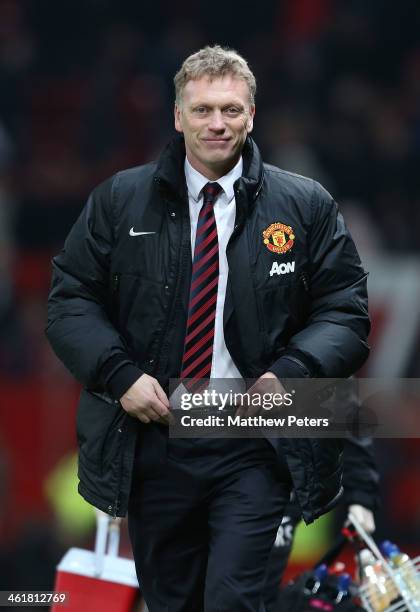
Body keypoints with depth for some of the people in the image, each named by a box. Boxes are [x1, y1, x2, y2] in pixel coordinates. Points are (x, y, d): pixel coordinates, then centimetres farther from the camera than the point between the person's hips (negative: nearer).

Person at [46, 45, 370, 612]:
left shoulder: (306, 206, 2)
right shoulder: (120, 199, 4)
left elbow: (345, 311, 3)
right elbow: (71, 298, 6)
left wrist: (290, 373, -14)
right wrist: (119, 373, -10)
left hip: (253, 450, -2)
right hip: (152, 442, 2)